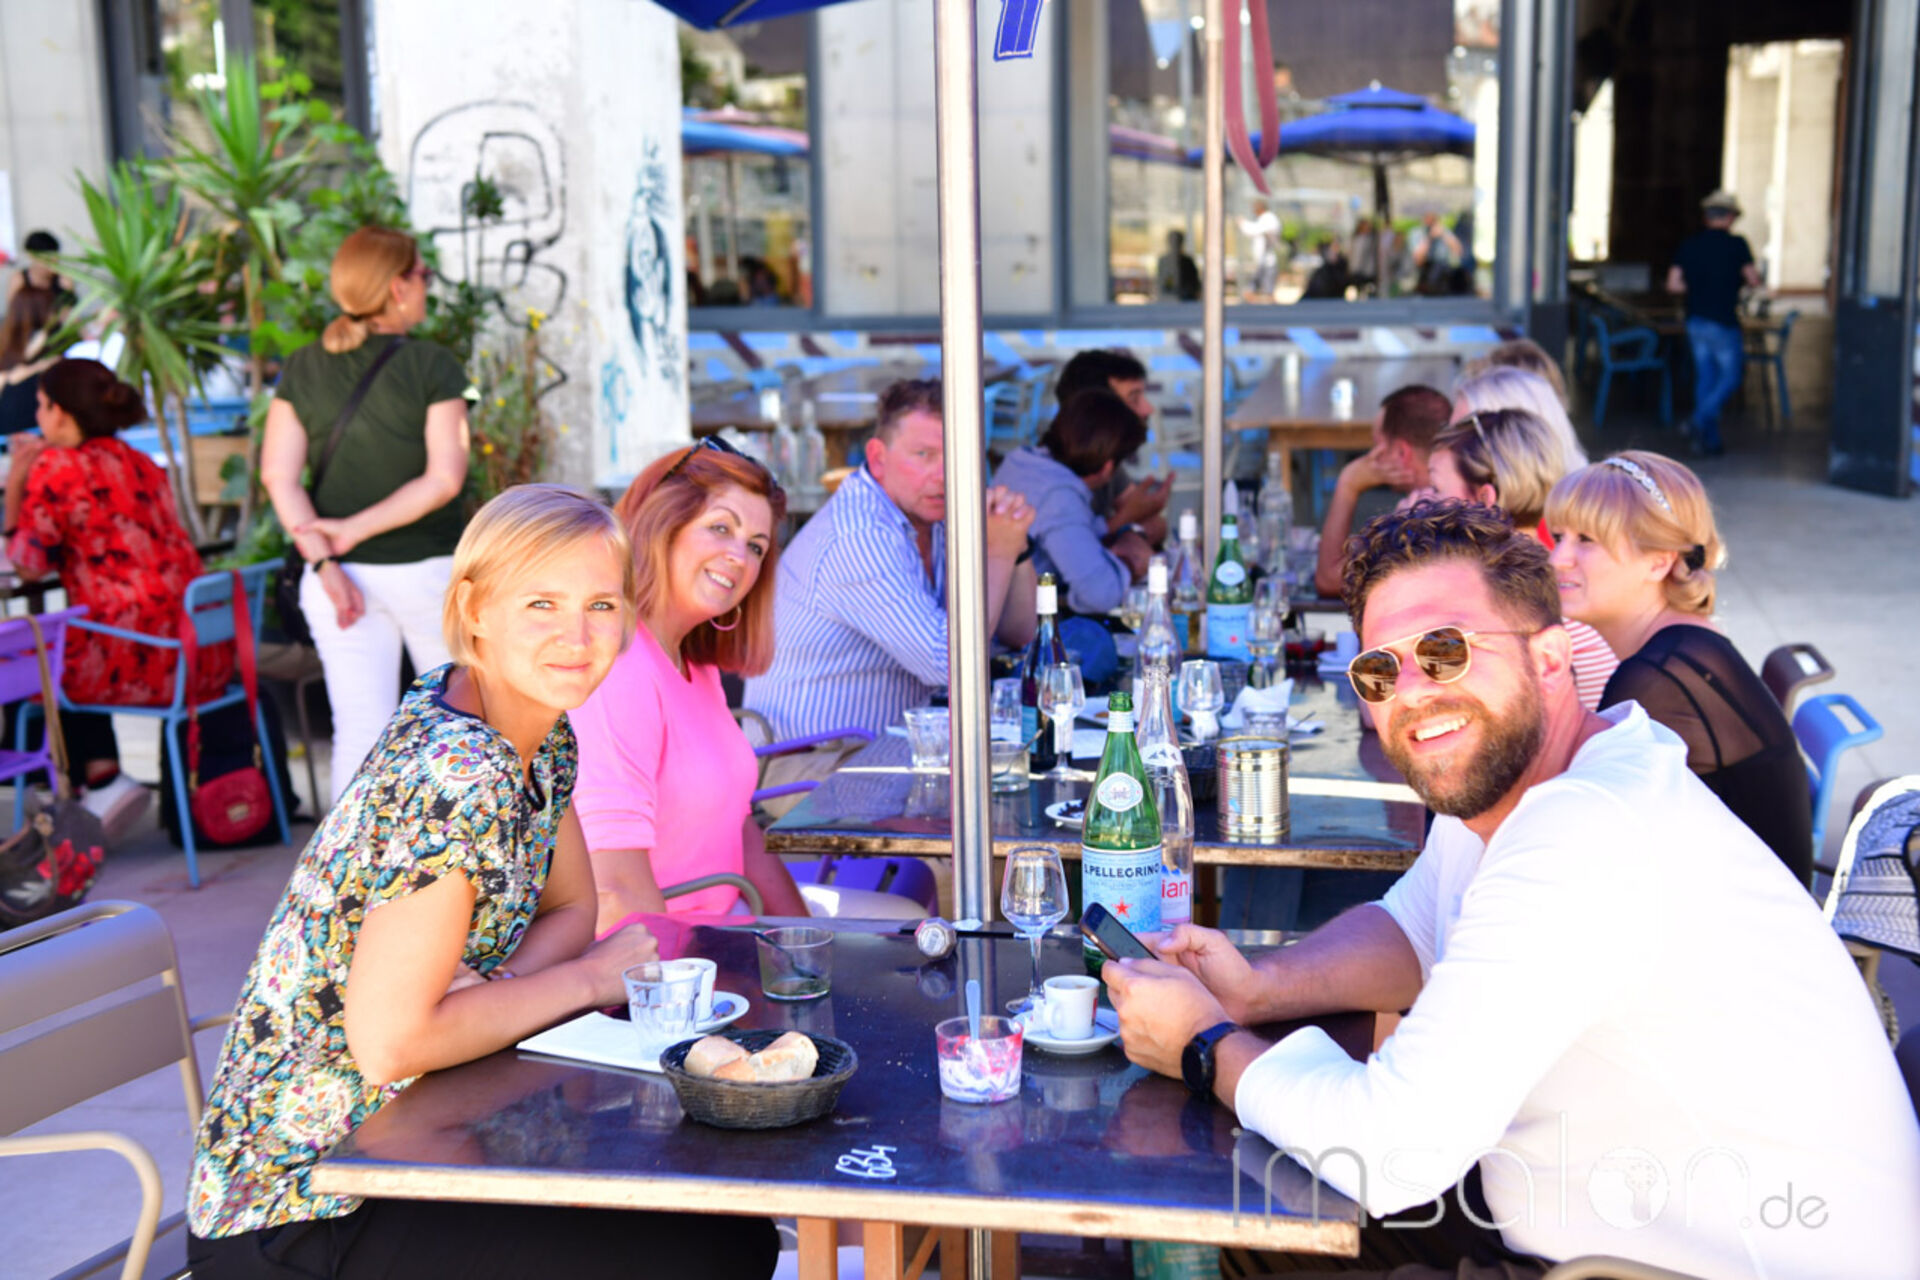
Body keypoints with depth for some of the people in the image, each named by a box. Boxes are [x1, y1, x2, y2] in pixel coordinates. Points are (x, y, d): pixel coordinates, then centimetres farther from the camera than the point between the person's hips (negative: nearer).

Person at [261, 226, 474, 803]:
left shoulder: (301, 368, 4)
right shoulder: (432, 366, -8)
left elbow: (278, 475, -4)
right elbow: (444, 479, -15)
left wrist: (324, 561, -10)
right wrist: (358, 530, -10)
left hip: (342, 576, 3)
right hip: (425, 568, -3)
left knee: (358, 729, 6)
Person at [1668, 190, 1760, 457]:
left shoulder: (1687, 244, 4)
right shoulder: (1736, 244, -9)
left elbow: (1673, 284, 1)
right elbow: (1753, 280, -10)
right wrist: (1737, 283, 11)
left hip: (1695, 321, 5)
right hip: (1723, 322, -5)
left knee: (1705, 377, 11)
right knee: (1732, 375, 5)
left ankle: (1710, 439, 11)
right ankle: (1701, 419, -15)